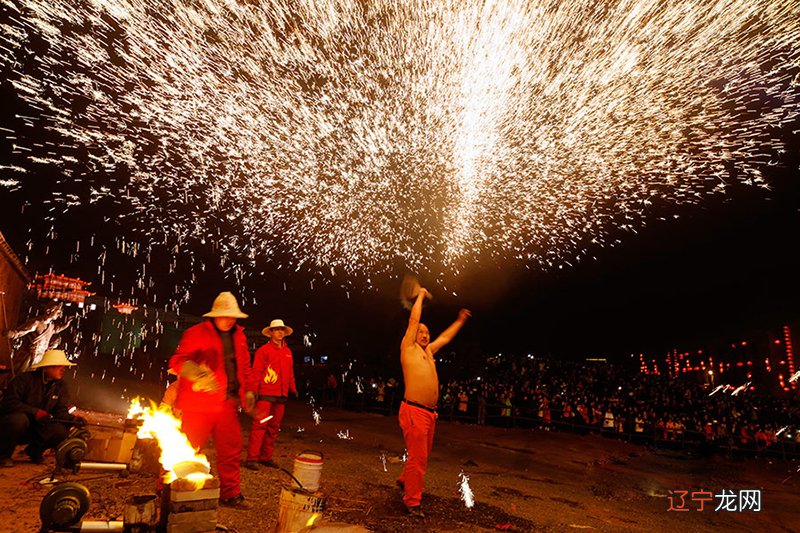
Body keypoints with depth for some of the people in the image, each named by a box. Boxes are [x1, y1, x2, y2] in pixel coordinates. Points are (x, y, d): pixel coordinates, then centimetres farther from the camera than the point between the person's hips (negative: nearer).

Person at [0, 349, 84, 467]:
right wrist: (35, 412, -31)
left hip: (36, 430, 4)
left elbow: (61, 410, -4)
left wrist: (72, 419, -26)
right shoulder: (24, 378, -13)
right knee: (20, 419, -38)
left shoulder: (62, 386, 1)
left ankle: (35, 451, 7)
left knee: (62, 430, -25)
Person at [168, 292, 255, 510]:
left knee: (231, 451, 11)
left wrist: (247, 391, 12)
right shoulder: (196, 333, -7)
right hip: (198, 405, -5)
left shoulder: (239, 336, 11)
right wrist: (196, 373, -34)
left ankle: (230, 494, 25)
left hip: (227, 405, 6)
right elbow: (178, 361, -14)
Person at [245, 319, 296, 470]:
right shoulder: (264, 350, -2)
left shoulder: (288, 352, 16)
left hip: (281, 395, 6)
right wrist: (253, 390, -13)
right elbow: (256, 371, -7)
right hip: (265, 394, -6)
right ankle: (252, 458, -2)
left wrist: (293, 388, 12)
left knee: (274, 427, 10)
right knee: (260, 424, -8)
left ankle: (266, 457, 19)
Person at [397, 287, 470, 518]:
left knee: (422, 456, 20)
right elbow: (413, 320, -4)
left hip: (430, 413, 8)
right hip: (413, 411, -8)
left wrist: (460, 321, 41)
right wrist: (420, 296, 7)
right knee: (418, 457, -5)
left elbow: (445, 337, 33)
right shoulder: (408, 348, 0)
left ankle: (404, 479, 43)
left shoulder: (428, 351, 19)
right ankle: (412, 501, 9)